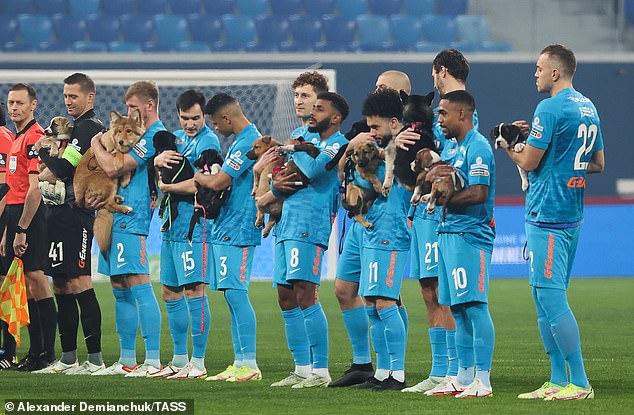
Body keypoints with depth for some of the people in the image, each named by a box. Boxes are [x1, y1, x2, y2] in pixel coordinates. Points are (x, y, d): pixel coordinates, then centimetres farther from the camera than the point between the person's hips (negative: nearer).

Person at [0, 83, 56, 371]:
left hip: (30, 218, -10)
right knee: (28, 286, 9)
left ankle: (47, 353, -6)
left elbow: (35, 190, -18)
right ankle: (36, 351, 12)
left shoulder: (34, 138, -12)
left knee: (36, 280, -8)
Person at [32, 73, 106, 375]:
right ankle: (68, 359, 15)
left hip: (74, 214, -10)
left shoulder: (89, 128, -10)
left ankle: (95, 359, -12)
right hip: (60, 214, 10)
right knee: (61, 286, 10)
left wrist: (44, 151, 1)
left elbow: (61, 168, -17)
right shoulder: (73, 127, 22)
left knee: (78, 284, -12)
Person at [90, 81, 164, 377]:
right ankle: (126, 361, 15)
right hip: (116, 219, 10)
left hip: (132, 220, -10)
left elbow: (114, 168, -18)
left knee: (138, 285, -13)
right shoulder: (140, 135, 20)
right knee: (120, 291, 11)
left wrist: (96, 144, 0)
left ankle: (153, 361, -15)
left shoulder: (155, 137, -12)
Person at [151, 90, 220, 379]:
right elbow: (150, 162, 12)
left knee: (193, 290, -10)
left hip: (193, 226, -9)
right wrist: (159, 159, -11)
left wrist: (165, 187, -6)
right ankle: (179, 360, 20)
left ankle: (198, 363, -8)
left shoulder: (207, 142, -9)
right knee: (170, 292, 12)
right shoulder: (177, 137, 17)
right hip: (171, 225, 9)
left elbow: (199, 185, -18)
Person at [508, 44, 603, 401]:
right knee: (547, 298, 15)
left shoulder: (550, 109, -14)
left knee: (551, 297, -9)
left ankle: (580, 382, -12)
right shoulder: (589, 108, 14)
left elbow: (529, 162, -13)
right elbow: (598, 163, 20)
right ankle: (559, 381, 15)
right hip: (573, 214, 10)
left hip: (547, 215, -10)